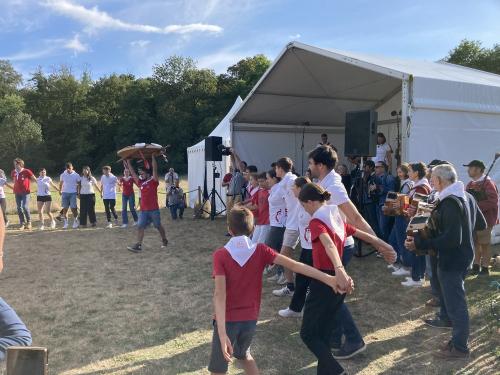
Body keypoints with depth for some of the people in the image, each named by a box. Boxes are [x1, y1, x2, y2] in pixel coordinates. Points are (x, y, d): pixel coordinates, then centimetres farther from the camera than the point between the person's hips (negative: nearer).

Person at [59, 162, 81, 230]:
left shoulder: (76, 175, -2)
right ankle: (66, 223, 11)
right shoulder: (63, 175, 4)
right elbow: (61, 183, 14)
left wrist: (78, 192, 0)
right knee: (65, 208, 4)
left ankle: (75, 222, 13)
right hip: (65, 193, 2)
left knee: (73, 208, -4)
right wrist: (60, 190, 7)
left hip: (73, 193, -2)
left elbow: (79, 184, 4)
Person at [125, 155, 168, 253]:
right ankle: (138, 245, -4)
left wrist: (153, 157, -13)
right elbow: (133, 173, 13)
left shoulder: (153, 181, -4)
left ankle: (164, 241, 29)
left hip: (154, 210, -5)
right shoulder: (140, 183, 9)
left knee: (158, 226, 10)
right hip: (143, 210, 5)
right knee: (140, 227, -3)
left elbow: (155, 169, -13)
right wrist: (128, 162, 12)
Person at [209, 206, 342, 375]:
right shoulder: (260, 251, -7)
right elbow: (293, 265, -16)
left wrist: (222, 334, -28)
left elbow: (219, 294, -24)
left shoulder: (220, 255, -15)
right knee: (243, 354, 31)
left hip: (227, 319, -3)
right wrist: (328, 278, -20)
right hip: (250, 318, 4)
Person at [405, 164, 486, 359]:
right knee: (448, 290, 30)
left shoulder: (450, 203, -28)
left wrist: (420, 244, -32)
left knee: (455, 300, 2)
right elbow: (481, 224, 11)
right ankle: (446, 319, 53)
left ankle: (460, 347, 15)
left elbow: (451, 240, -33)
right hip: (464, 254, 10)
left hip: (453, 259, -10)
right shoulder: (467, 196, 2)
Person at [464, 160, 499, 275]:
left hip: (485, 219, -7)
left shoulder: (488, 183, -12)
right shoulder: (470, 184, 10)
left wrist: (477, 205, -24)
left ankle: (485, 268, 12)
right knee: (475, 243, 13)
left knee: (484, 244, 2)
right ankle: (476, 266, 23)